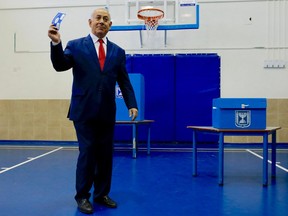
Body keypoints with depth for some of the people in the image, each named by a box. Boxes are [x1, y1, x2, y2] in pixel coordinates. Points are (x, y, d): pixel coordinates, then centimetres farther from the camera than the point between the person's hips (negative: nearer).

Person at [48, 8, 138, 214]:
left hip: (106, 112, 3)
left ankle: (101, 193, 25)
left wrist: (132, 104, -1)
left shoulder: (118, 51, 11)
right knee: (87, 153, -1)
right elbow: (60, 66, -9)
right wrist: (56, 43, -24)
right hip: (84, 111, -3)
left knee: (105, 154, 9)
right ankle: (82, 196, 17)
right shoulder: (76, 46, 4)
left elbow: (124, 81, 9)